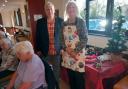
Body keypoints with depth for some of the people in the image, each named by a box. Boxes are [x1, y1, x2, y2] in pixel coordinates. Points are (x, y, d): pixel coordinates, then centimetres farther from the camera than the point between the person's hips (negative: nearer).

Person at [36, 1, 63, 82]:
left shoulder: (60, 21, -3)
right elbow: (38, 37, 4)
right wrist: (38, 50, 3)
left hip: (57, 52, 0)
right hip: (45, 52, 1)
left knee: (56, 71, 16)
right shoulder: (40, 22, -2)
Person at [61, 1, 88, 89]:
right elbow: (63, 38, 10)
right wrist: (66, 49, -5)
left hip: (78, 53, -4)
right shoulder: (65, 23, 8)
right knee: (70, 76, 16)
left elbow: (85, 39, -10)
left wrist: (75, 51, -15)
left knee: (79, 77, 5)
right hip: (67, 54, 4)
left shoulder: (81, 22, -5)